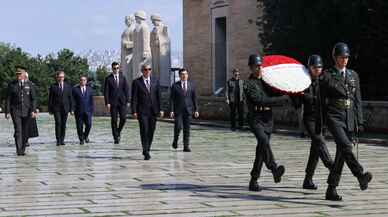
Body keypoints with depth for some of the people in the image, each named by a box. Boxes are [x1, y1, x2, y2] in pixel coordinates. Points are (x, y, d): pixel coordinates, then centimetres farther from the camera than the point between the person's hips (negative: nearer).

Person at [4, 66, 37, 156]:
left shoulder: (30, 84, 3)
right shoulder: (11, 84, 4)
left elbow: (33, 98, 0)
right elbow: (8, 99, 3)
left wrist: (33, 110, -11)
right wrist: (7, 111, -4)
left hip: (27, 111, 1)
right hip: (15, 111, -1)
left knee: (26, 132, 5)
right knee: (18, 131, -12)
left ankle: (23, 149, 20)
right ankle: (19, 151, -15)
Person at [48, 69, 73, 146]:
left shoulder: (68, 86, 9)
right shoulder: (53, 86, 3)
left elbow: (70, 98, 9)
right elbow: (50, 99, 3)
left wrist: (70, 109, 4)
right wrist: (50, 109, -3)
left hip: (65, 108, 2)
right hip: (56, 108, -2)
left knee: (63, 124, 4)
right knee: (58, 123, -12)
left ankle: (62, 140, 12)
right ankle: (58, 140, -9)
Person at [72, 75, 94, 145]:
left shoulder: (89, 89, 11)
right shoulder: (75, 89, 4)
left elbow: (91, 100, 11)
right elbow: (73, 100, 1)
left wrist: (92, 110, 4)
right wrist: (73, 109, -7)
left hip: (87, 110, 1)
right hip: (78, 111, -1)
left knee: (88, 125, -9)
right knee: (79, 126, -1)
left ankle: (86, 136, 17)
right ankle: (81, 139, 12)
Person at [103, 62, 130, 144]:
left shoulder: (123, 77, 9)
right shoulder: (108, 78, 1)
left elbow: (126, 89, 8)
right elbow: (106, 91, -2)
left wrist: (127, 101, 1)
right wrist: (107, 103, -10)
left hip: (122, 101, 2)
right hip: (113, 102, -2)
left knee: (123, 118, -7)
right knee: (114, 120, -1)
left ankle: (119, 131, 20)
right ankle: (116, 137, 6)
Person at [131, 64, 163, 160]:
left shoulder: (155, 81, 9)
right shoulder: (136, 82, 0)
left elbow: (158, 96, 8)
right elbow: (134, 98, -3)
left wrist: (160, 109, 1)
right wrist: (134, 111, -10)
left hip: (153, 111, 3)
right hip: (142, 111, -3)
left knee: (151, 132, 7)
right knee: (144, 131, -10)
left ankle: (147, 150, 23)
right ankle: (146, 153, -9)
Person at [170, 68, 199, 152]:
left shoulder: (191, 85, 7)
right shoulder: (175, 86, 0)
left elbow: (194, 98, 9)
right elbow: (171, 99, -1)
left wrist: (196, 110, 3)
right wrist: (171, 110, -8)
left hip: (188, 110, 2)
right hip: (178, 110, -2)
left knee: (187, 129, 1)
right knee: (178, 127, -10)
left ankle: (186, 146, 4)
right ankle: (175, 140, 16)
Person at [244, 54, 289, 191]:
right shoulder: (248, 84, -6)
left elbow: (273, 96, 27)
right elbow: (260, 101, -17)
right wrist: (283, 99, -16)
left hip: (268, 119, 6)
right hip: (256, 119, -6)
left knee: (261, 149, 6)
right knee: (263, 140, -31)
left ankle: (254, 181, 13)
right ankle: (274, 169, -43)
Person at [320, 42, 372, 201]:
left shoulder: (353, 75, 14)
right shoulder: (327, 76, 1)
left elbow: (357, 100, 14)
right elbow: (322, 100, 2)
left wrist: (359, 122, 7)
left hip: (350, 119, 4)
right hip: (334, 117, -4)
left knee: (341, 154, 3)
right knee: (345, 146, -27)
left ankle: (331, 190, 9)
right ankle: (361, 176, -36)